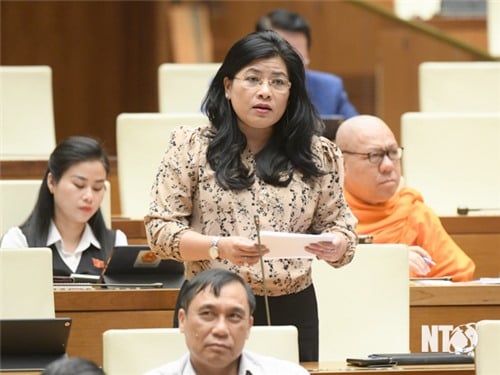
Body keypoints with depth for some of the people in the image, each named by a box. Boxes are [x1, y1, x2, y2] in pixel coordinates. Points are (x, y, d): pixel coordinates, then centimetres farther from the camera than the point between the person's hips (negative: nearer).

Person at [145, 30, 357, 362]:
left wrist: (335, 246, -15)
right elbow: (160, 228, -3)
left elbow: (340, 225, 9)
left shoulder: (316, 156, 6)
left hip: (290, 312, 2)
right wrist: (218, 247, -20)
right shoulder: (192, 148, 0)